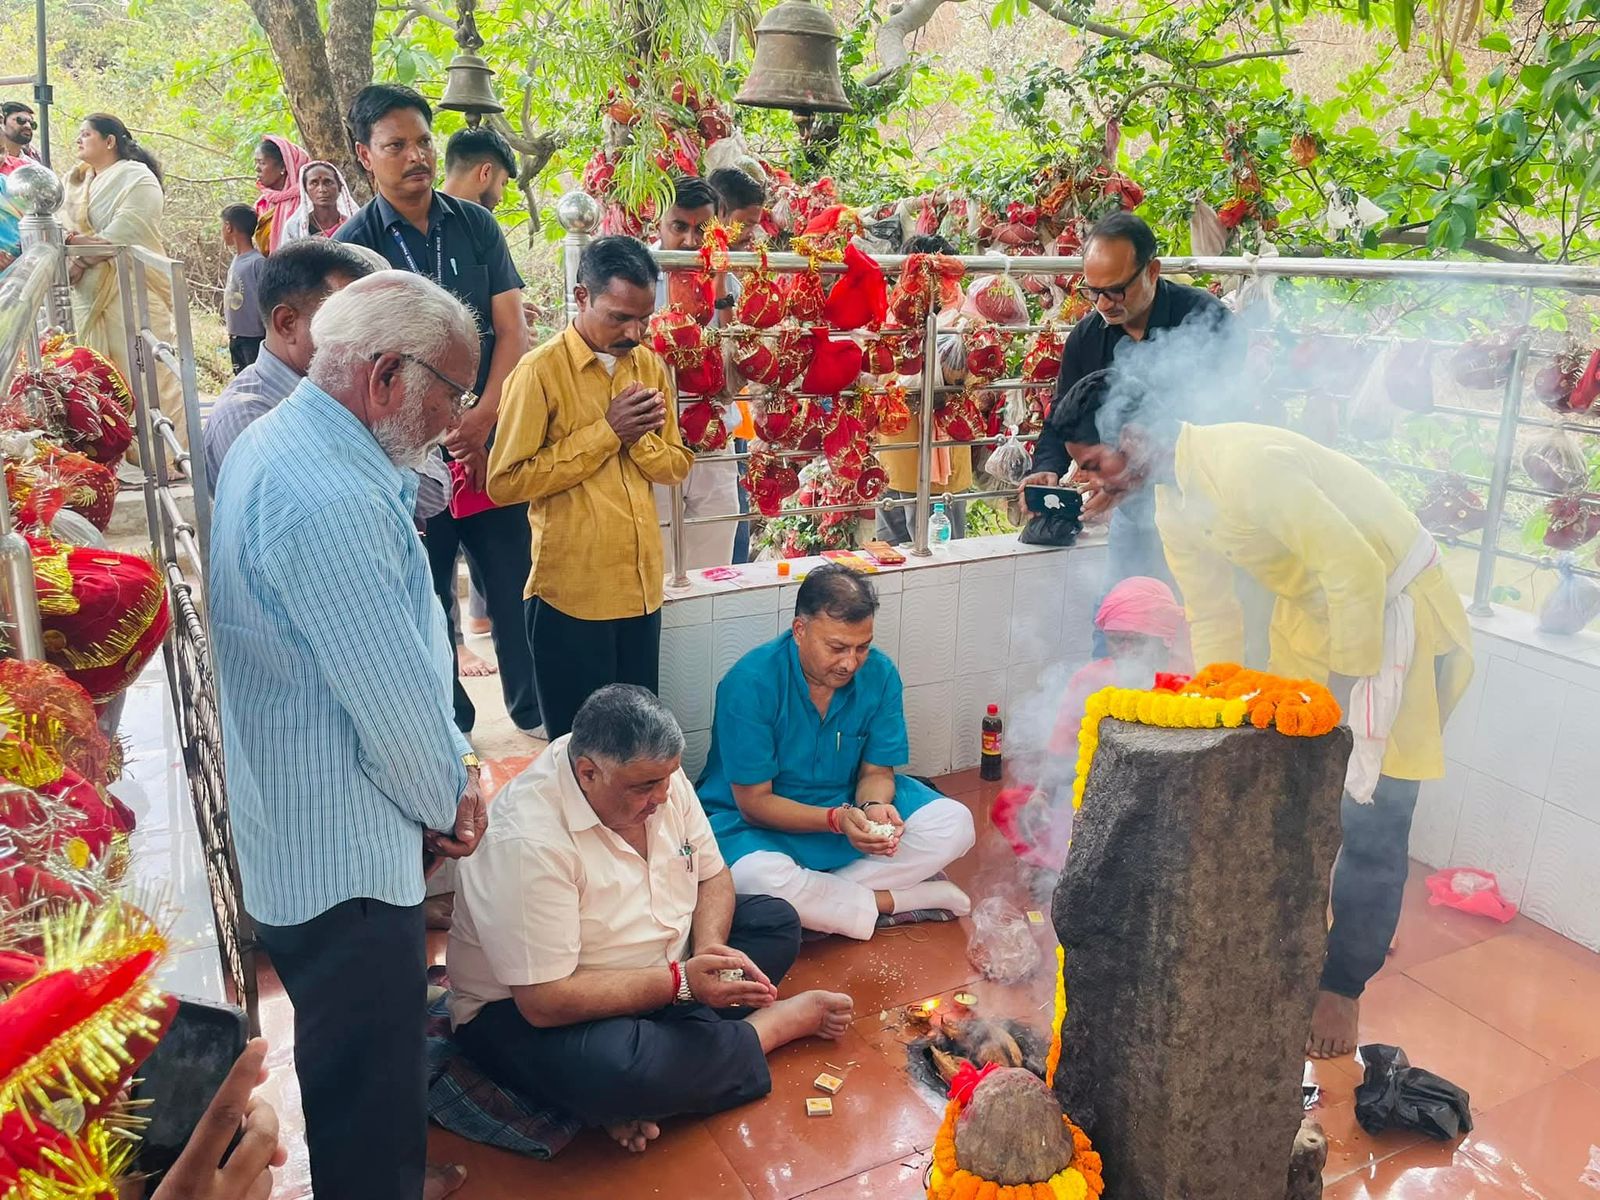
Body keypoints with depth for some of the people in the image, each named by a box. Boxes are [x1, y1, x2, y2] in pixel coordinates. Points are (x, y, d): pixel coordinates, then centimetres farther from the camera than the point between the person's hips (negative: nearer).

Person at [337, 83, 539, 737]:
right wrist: (447, 435, -12)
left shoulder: (475, 225, 7)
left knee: (517, 587, 8)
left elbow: (510, 328, 3)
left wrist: (482, 419, -9)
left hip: (492, 444, 3)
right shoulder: (355, 242, -2)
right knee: (428, 603, 9)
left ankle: (536, 714, 25)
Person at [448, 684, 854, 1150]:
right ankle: (777, 1023, -10)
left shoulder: (657, 775, -10)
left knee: (777, 921, 0)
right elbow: (545, 1001, -30)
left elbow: (713, 876, 2)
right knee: (614, 1074, -38)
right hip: (524, 1009, -8)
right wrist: (683, 982, -31)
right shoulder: (528, 841, -31)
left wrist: (707, 952, -18)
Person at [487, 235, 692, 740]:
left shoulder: (650, 366, 7)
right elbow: (505, 481, -16)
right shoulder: (540, 370, -10)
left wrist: (638, 435, -12)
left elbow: (676, 466, 10)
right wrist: (606, 431, -17)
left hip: (643, 585, 5)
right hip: (572, 592, -5)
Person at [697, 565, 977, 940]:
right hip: (764, 823, -4)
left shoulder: (878, 673, -9)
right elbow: (754, 802, -20)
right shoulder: (750, 683, -23)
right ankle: (894, 901, -15)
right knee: (756, 877, -38)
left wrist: (873, 807, -26)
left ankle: (821, 895, -19)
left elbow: (876, 771, -1)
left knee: (954, 824, -14)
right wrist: (836, 819, -34)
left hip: (850, 808, 5)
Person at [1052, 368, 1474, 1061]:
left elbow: (1356, 571, -29)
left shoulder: (1246, 464, -30)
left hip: (1396, 608, -8)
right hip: (1310, 613, 9)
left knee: (1370, 821, -4)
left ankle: (1343, 986, 13)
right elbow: (1214, 616, 8)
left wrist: (1350, 686, -19)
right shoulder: (1175, 508, -1)